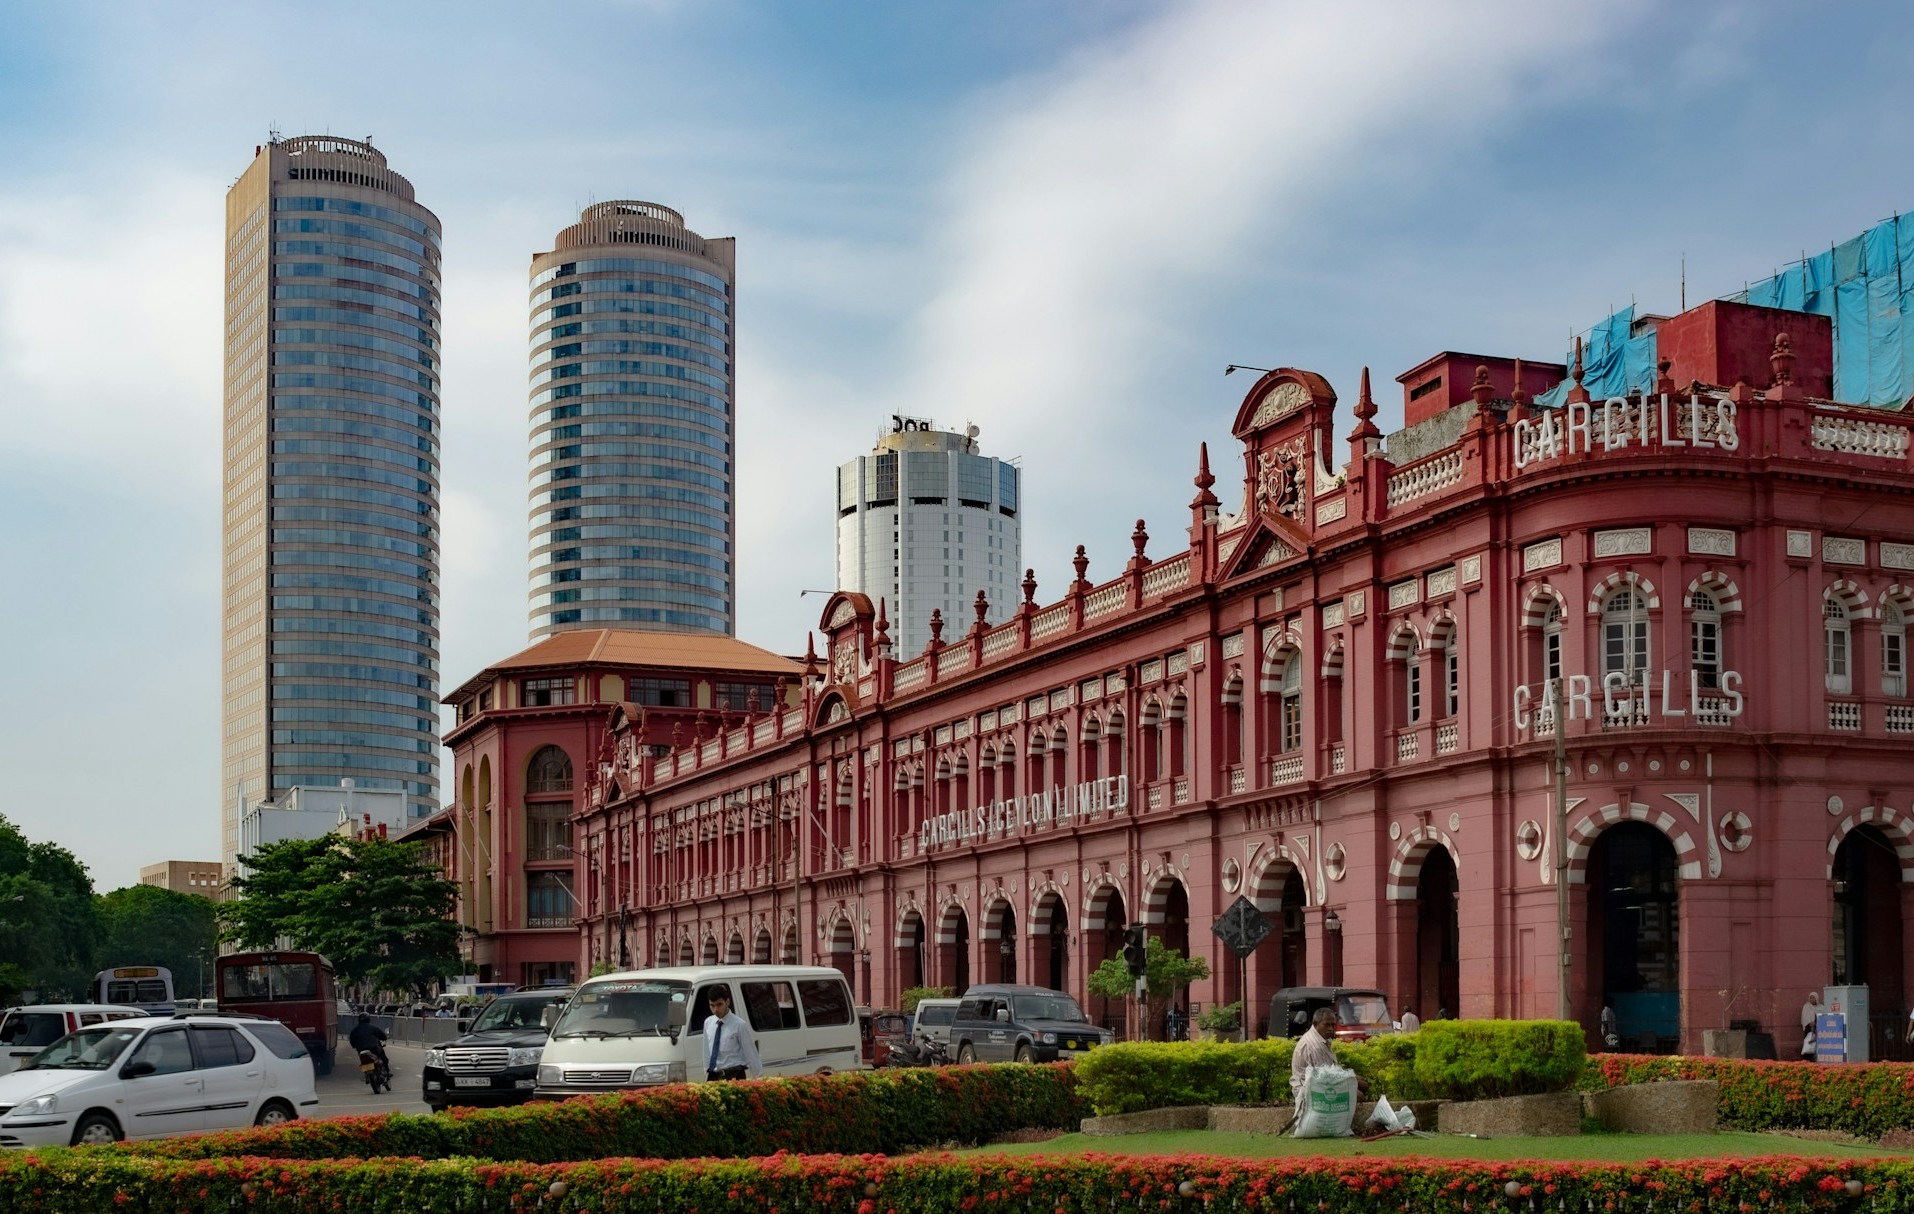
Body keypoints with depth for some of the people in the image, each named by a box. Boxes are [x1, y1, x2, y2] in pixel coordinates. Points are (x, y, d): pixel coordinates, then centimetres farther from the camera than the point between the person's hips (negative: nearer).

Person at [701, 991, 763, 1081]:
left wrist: (759, 1077, -6)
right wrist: (707, 1073, 15)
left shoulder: (740, 1025, -8)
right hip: (713, 1077, 5)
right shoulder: (708, 1023, 8)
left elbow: (751, 1053, -7)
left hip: (734, 1076, -5)